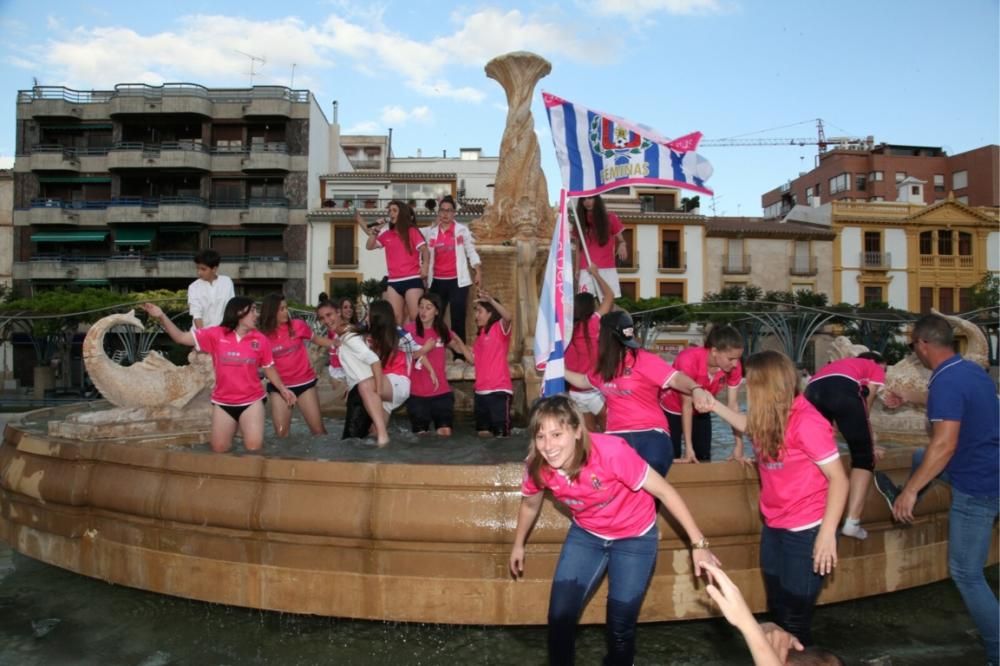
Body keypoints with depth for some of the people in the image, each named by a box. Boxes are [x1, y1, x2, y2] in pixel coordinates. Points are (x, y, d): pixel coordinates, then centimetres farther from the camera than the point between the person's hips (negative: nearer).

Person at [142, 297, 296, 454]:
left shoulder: (260, 340, -4)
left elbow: (269, 368, 8)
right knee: (219, 449, 8)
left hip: (252, 401, -1)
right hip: (223, 402, 1)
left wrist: (282, 389, 4)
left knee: (254, 447, -11)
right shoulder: (216, 334, -5)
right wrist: (161, 317, -17)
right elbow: (181, 337, -6)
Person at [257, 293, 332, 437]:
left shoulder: (297, 325, -7)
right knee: (281, 433, 1)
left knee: (318, 429, 2)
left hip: (304, 383, 0)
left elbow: (317, 339, 8)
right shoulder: (262, 335, -7)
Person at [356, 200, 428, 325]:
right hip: (394, 281, 5)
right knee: (395, 317, 1)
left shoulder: (412, 231, 3)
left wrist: (425, 266, -19)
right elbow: (369, 246, 17)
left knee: (415, 316, -9)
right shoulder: (386, 234, 15)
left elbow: (424, 249, -4)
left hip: (413, 279, -4)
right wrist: (375, 230, 5)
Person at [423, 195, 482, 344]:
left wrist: (478, 271, -7)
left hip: (457, 281, -2)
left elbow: (471, 251, 3)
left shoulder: (462, 230, 3)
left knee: (458, 319, -1)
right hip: (437, 281, 2)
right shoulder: (430, 232, 9)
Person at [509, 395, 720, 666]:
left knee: (621, 626, 3)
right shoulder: (537, 466, -22)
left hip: (634, 538, -3)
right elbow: (530, 504, 2)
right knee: (559, 616, 0)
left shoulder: (611, 451, -35)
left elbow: (664, 491, -23)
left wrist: (698, 543, -20)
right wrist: (518, 544, 16)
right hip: (586, 535, 3)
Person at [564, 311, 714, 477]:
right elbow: (584, 381, 36)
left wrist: (696, 390, -39)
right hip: (616, 435, 5)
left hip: (651, 433, -5)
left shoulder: (644, 360, -6)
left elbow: (676, 378, -19)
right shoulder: (604, 367, 16)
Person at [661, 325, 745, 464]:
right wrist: (689, 447, -31)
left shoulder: (734, 367, -23)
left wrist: (738, 444, -21)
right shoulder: (689, 360, -37)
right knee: (671, 461, -8)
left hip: (701, 412, 4)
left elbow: (733, 404, -17)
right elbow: (686, 405, -32)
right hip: (671, 411, -4)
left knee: (704, 461, 2)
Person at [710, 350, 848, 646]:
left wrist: (827, 534, -23)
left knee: (794, 619, 3)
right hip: (773, 527, 8)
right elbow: (751, 427, 25)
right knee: (777, 610, 20)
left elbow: (838, 480, -20)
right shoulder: (770, 417, 0)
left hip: (805, 531, -8)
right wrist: (714, 405, 17)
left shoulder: (806, 422, -23)